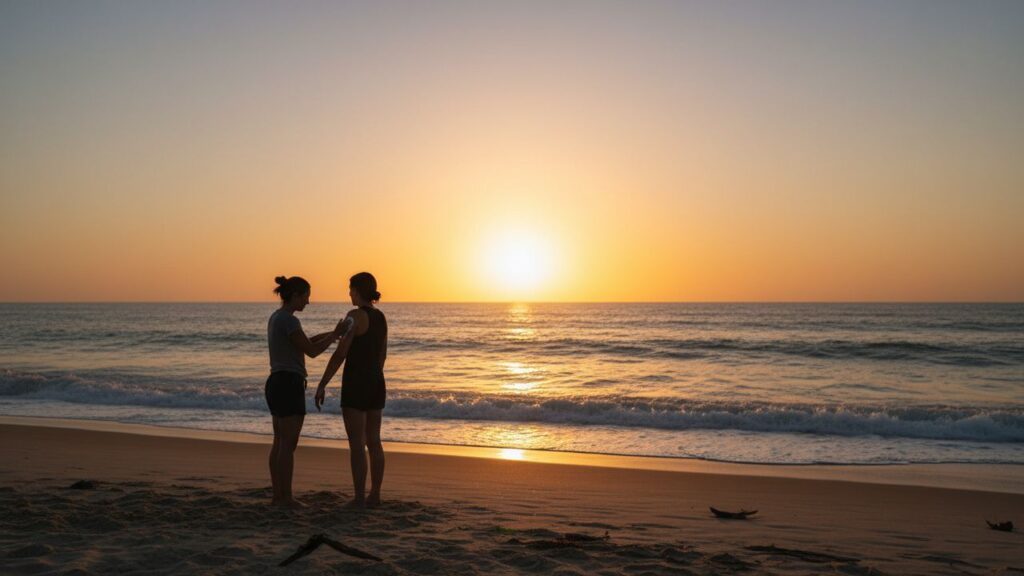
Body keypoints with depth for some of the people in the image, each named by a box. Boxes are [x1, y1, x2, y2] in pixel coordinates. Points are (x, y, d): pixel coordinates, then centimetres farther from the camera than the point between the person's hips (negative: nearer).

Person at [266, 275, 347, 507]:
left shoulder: (275, 318, 14)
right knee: (289, 445, -2)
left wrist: (323, 337, 23)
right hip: (289, 386, -10)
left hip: (275, 384, 10)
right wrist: (334, 334, -1)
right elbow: (311, 352, -14)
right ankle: (286, 497, 4)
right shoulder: (289, 321, -17)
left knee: (279, 443, 12)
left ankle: (277, 496, 16)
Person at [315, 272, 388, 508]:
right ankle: (374, 495, 15)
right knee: (373, 442, 11)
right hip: (376, 383, 8)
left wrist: (322, 385, -13)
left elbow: (340, 354, -18)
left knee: (356, 444, -2)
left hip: (356, 384, -8)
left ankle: (359, 498, 1)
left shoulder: (355, 316, -15)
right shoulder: (381, 317, 11)